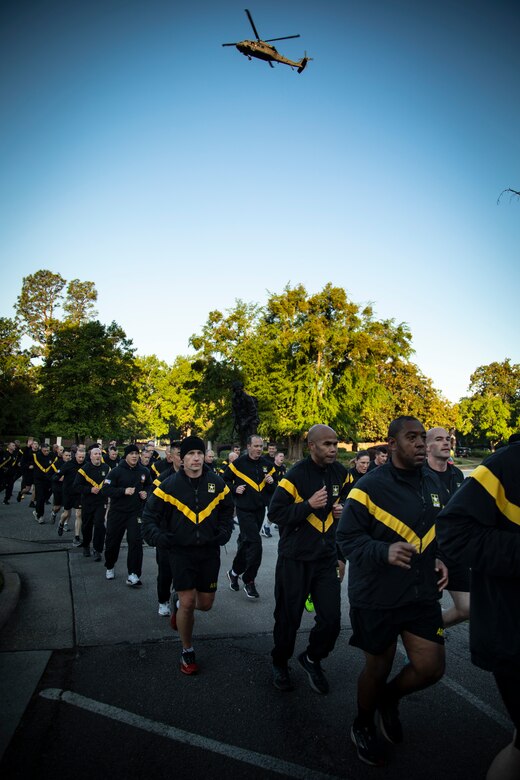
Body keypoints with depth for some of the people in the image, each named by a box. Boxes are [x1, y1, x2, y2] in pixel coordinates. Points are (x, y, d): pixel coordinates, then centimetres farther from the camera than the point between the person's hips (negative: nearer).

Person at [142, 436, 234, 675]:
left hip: (209, 551, 3)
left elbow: (227, 511, 15)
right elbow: (149, 516, 1)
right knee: (188, 603, -6)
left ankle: (178, 602, 43)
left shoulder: (217, 483, -2)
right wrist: (159, 537, -13)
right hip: (181, 551, -3)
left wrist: (224, 532, 1)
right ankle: (187, 651, 19)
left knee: (205, 604, 9)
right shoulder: (169, 485, -9)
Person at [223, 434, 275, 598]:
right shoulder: (239, 463, -8)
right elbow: (225, 480, 1)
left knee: (245, 542, 18)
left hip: (260, 509, 5)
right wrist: (235, 489, -15)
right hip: (245, 509, -5)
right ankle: (248, 581, 2)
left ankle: (234, 572, 37)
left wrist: (271, 482, -8)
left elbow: (274, 489, 13)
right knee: (255, 543, -13)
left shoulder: (267, 465, 6)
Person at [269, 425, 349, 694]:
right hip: (295, 558, -4)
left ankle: (312, 659, 31)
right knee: (288, 617, 11)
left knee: (331, 618, 2)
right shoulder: (295, 475, -17)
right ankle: (280, 664, 37)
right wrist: (309, 504, -25)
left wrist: (342, 510, -1)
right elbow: (275, 513, -17)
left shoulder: (341, 473, 2)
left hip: (327, 558, 4)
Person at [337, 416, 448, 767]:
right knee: (378, 668, 11)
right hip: (377, 597, -5)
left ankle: (389, 697, 37)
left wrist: (440, 559, 1)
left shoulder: (432, 483, 4)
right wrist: (385, 552, -31)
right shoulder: (371, 486, -18)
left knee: (431, 668, 3)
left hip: (423, 593, 5)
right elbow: (347, 537, -16)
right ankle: (363, 727, 43)